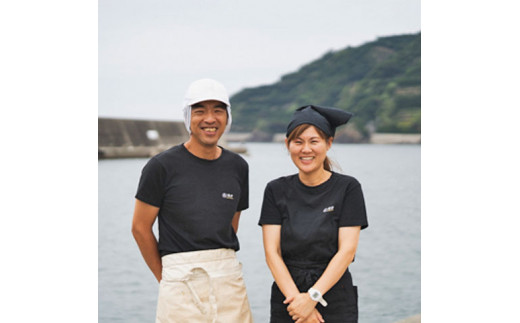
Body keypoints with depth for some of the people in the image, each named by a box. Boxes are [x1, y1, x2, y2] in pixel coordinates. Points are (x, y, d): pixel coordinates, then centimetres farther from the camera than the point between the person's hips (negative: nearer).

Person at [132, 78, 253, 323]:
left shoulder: (238, 167, 9)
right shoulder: (162, 166, -4)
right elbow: (140, 227, 1)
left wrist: (217, 264, 12)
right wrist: (165, 278, 7)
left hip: (229, 279, 4)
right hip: (182, 283, -4)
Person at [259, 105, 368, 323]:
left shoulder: (348, 188, -1)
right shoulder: (276, 190, 5)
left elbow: (347, 250, -7)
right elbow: (272, 252, -1)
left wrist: (313, 296, -15)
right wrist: (296, 298, -13)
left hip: (335, 300, -1)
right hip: (286, 298, 2)